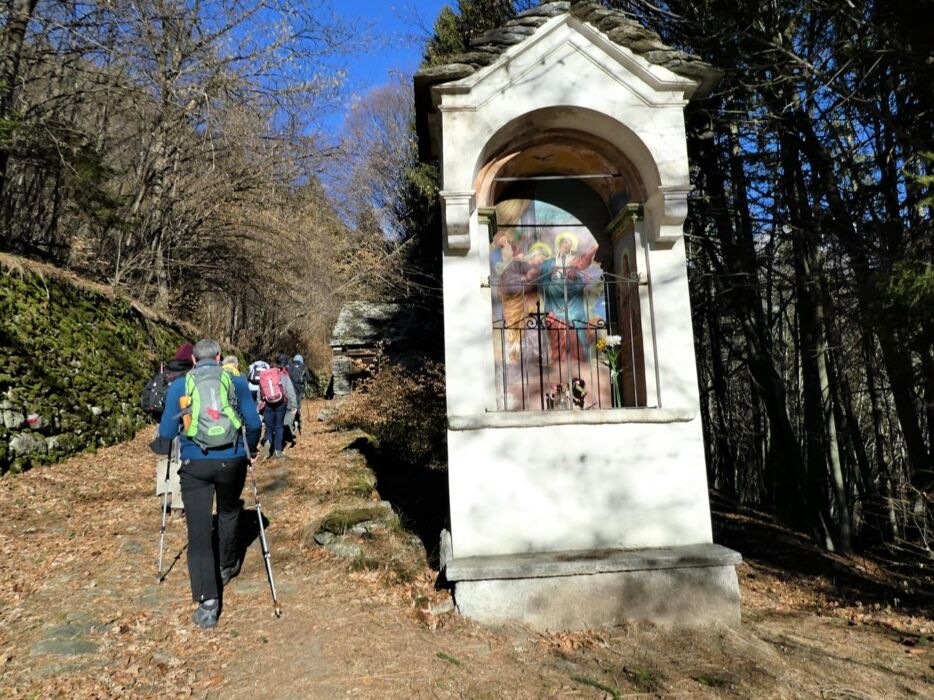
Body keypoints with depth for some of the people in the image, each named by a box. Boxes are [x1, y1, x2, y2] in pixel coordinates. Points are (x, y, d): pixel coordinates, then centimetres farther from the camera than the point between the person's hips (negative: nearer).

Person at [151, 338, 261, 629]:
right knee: (228, 514, 26)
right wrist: (249, 449, 21)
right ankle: (227, 567, 44)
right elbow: (254, 424, 2)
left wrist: (158, 447, 28)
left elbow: (167, 432, 5)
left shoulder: (179, 386, 5)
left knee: (199, 530, 3)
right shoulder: (237, 382, 3)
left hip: (194, 464, 0)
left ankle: (207, 602, -4)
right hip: (232, 461, 1)